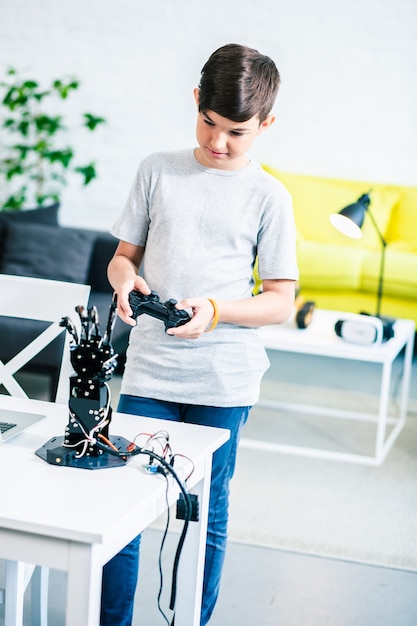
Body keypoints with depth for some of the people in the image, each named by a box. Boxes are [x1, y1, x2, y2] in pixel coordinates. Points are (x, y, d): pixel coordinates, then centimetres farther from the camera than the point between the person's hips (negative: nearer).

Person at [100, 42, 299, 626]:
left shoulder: (268, 196, 0)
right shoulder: (158, 170, 6)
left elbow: (281, 300, -1)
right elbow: (122, 255, 12)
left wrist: (214, 310, -16)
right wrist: (126, 279, -12)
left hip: (223, 380, -1)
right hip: (148, 370, 2)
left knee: (207, 515, 9)